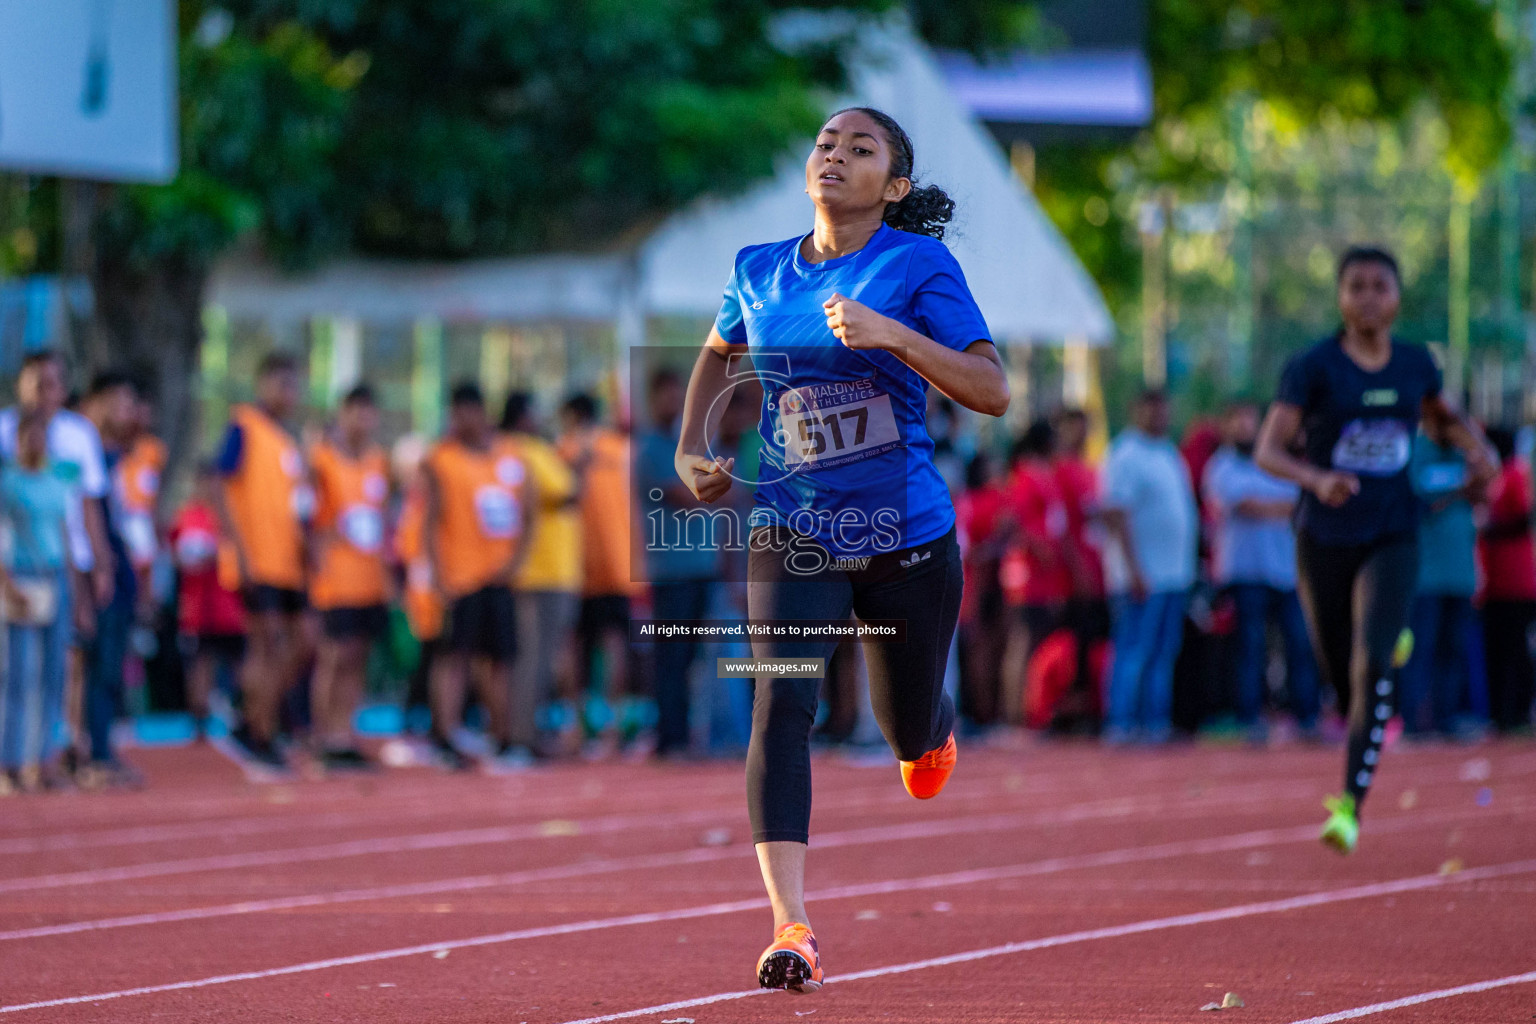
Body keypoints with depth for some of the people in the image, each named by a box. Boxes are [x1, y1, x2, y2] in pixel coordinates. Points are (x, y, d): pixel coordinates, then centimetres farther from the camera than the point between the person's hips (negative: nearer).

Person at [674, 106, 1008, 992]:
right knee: (782, 702, -21)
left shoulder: (920, 266, -8)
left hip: (906, 531, -2)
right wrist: (693, 447, 10)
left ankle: (936, 729, 56)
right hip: (792, 533, 2)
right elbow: (719, 354, 26)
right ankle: (793, 929, -25)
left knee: (910, 729, 14)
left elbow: (994, 392, -17)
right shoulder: (761, 272, 4)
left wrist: (895, 336, -29)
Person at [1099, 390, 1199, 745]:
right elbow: (1115, 514, -16)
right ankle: (1120, 725, -9)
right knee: (1134, 651, -10)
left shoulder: (1169, 455, 18)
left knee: (1164, 654, 9)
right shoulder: (1125, 456, -9)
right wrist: (1134, 570, -22)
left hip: (1175, 574, 9)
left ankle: (1156, 722, 12)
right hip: (1143, 577, -9)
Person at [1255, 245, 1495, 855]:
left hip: (1392, 538, 0)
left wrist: (1475, 449, 4)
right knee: (1340, 675, 12)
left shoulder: (1416, 365, 3)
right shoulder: (1312, 367, -8)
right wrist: (1317, 479, -33)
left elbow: (1441, 415, 25)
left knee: (1373, 669, -18)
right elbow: (1268, 451, -14)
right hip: (1324, 541, 0)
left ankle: (1350, 804, -18)